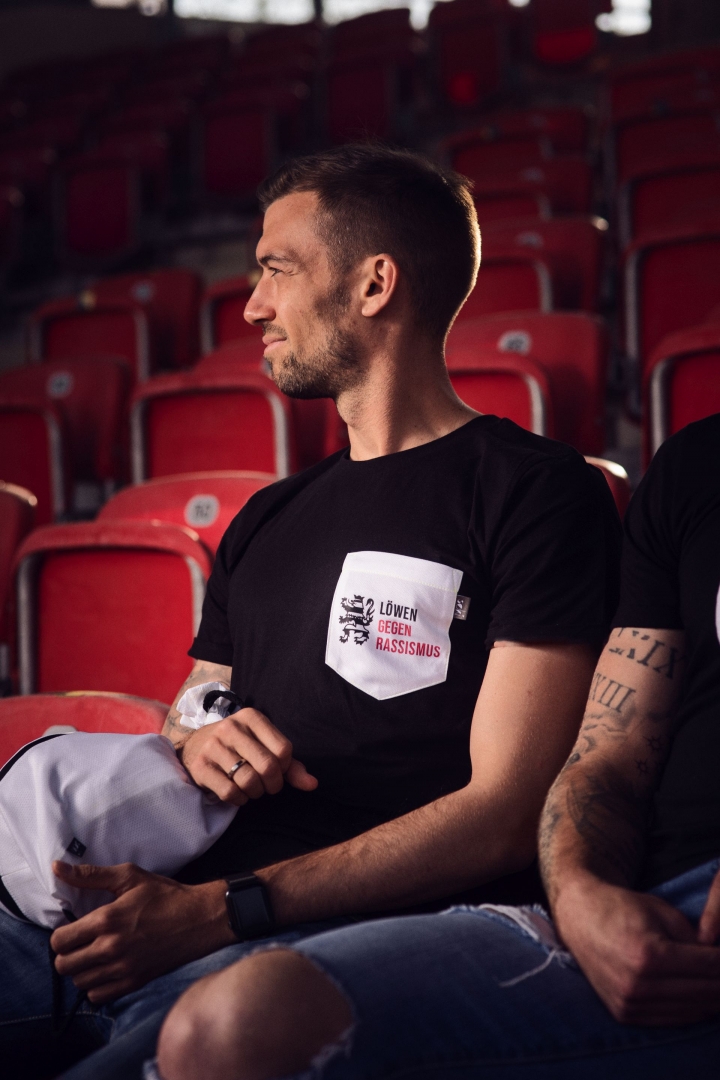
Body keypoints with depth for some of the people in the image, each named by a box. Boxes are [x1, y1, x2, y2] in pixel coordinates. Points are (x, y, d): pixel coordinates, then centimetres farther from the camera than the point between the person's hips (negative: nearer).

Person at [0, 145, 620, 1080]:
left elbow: (507, 815, -8)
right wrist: (193, 746, 2)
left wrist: (222, 910, -15)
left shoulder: (537, 493, 1)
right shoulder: (265, 522, 25)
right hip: (181, 916, 6)